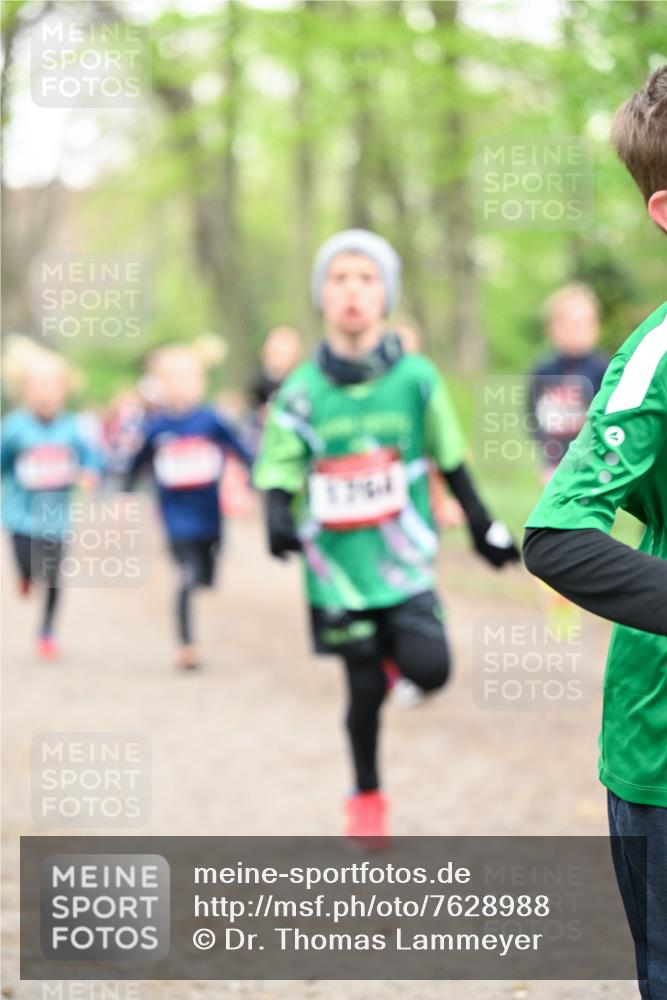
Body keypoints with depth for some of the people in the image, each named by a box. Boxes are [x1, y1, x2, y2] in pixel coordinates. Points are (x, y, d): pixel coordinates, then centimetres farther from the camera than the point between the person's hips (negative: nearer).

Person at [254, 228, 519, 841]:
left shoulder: (416, 378, -4)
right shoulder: (302, 392, -5)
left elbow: (451, 461, 7)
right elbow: (279, 474, -2)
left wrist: (483, 527, 12)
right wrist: (279, 519, -23)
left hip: (403, 556, 0)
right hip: (337, 562, 0)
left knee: (428, 669, -17)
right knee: (365, 688, 7)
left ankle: (400, 650, 20)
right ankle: (366, 797, 30)